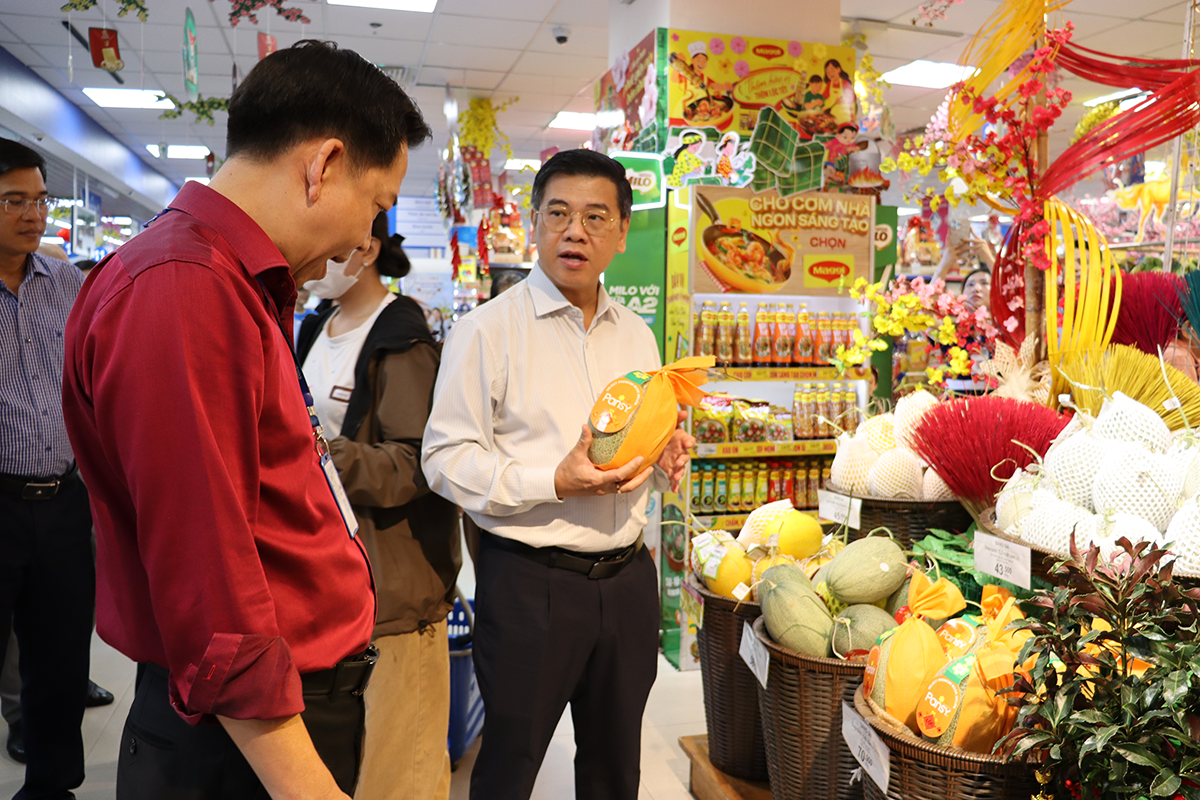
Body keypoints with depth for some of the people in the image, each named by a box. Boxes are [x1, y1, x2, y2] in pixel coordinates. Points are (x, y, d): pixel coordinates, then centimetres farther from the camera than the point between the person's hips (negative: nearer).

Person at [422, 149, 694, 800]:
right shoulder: (487, 329, -8)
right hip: (530, 581, -5)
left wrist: (665, 455, -2)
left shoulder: (637, 335, 10)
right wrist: (554, 483, -24)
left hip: (627, 578, 5)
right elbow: (446, 458, -13)